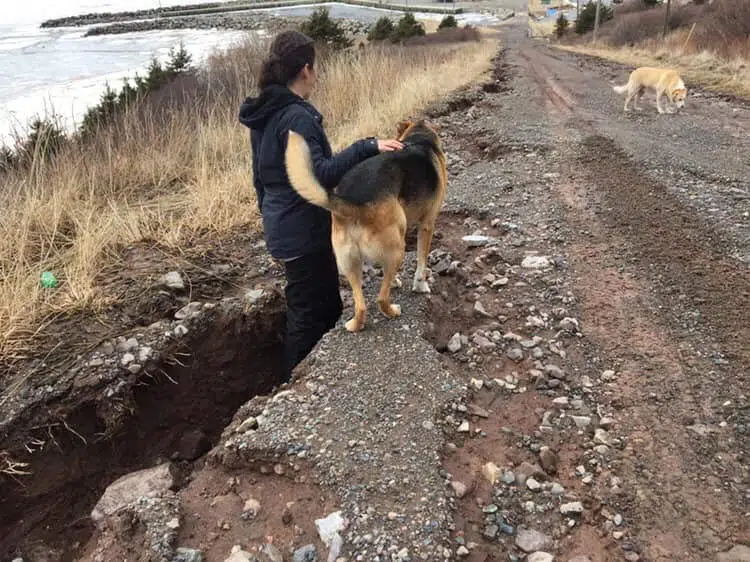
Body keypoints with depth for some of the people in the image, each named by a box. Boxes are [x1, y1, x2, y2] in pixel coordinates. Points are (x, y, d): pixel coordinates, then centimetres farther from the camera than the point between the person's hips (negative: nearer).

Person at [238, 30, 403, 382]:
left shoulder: (265, 114, 10)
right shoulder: (297, 117, -20)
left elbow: (261, 177, 17)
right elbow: (319, 175, -30)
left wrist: (272, 220, 26)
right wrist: (367, 148, -32)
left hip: (282, 230, 10)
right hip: (305, 234, -10)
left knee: (328, 306, 21)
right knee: (309, 316, 4)